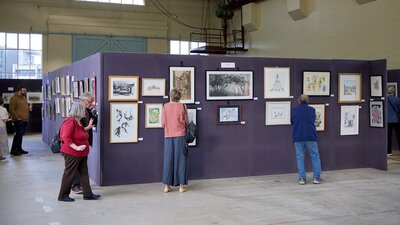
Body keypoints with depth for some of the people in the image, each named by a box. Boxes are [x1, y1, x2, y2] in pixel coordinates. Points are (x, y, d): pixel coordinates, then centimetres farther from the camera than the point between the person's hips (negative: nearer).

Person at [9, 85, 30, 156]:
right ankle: (13, 150, -6)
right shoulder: (14, 98, -8)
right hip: (19, 120, -9)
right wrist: (17, 118, -17)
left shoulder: (23, 97, 19)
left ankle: (19, 149, 19)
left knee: (21, 134, 12)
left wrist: (29, 108, 12)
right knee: (19, 134, -11)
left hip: (25, 120, 9)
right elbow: (11, 110, -13)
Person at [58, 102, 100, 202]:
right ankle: (63, 195, 12)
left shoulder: (78, 122, 13)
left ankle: (88, 194, 16)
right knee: (69, 174, 1)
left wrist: (89, 126, 22)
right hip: (72, 154, -10)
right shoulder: (70, 122, -19)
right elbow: (66, 138, -25)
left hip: (81, 154, 10)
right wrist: (76, 147, -27)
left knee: (84, 173, 10)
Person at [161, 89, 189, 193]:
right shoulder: (182, 106, -1)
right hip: (180, 135, -1)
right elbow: (186, 122, 2)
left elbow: (163, 123, 0)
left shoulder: (165, 106, -1)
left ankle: (167, 185, 9)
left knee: (168, 160, 7)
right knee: (181, 160, 4)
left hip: (168, 136, 1)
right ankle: (181, 185, 5)